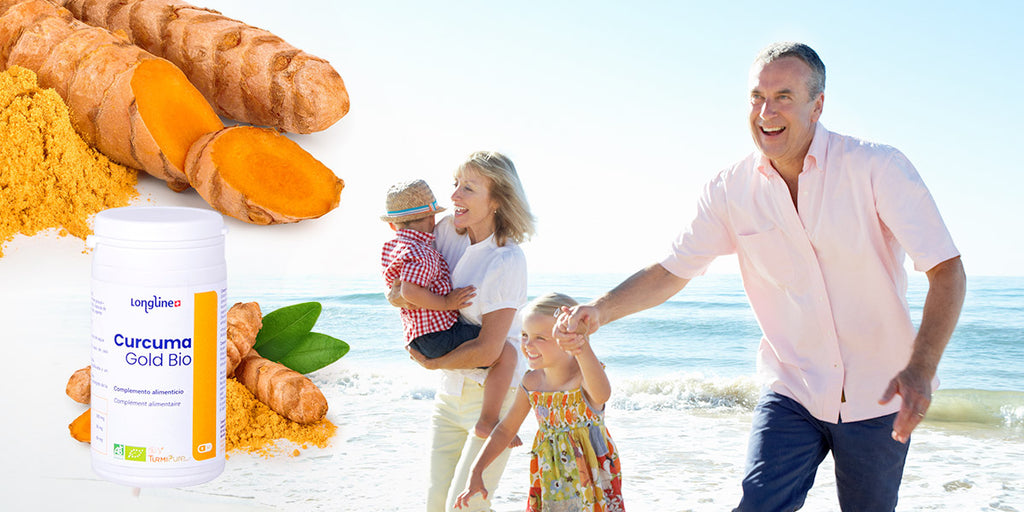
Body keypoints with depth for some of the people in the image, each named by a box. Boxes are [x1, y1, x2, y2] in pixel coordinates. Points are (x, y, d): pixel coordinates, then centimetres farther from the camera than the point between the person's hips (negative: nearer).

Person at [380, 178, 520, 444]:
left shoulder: (390, 247, 14)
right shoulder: (422, 253, -16)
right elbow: (409, 291, -30)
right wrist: (445, 303, -21)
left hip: (417, 337, 11)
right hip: (439, 333, -11)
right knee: (506, 353, -14)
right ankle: (488, 421, -14)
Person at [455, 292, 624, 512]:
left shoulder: (583, 375, -21)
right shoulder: (530, 383, -4)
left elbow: (602, 395, -48)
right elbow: (506, 429, 10)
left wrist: (582, 349, -66)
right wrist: (475, 473, 4)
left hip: (593, 482, -4)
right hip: (550, 483, 5)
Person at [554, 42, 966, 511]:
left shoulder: (877, 168, -15)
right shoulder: (731, 190, -4)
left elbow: (946, 270, -19)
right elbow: (670, 272, 3)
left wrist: (921, 368, -35)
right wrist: (601, 310, -17)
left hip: (878, 400, -1)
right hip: (793, 393, 2)